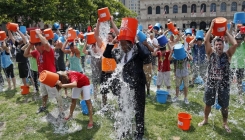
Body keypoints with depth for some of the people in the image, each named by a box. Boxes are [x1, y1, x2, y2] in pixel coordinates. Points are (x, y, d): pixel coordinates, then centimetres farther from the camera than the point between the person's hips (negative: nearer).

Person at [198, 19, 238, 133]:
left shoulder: (227, 55, 0)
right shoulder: (211, 53, 0)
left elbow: (235, 44, -15)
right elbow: (206, 41, -11)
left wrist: (226, 32, -5)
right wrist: (211, 27, -8)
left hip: (224, 84, 0)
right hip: (211, 83, 0)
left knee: (224, 106, 12)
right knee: (208, 103, 13)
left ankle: (225, 123, 32)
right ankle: (205, 120, 34)